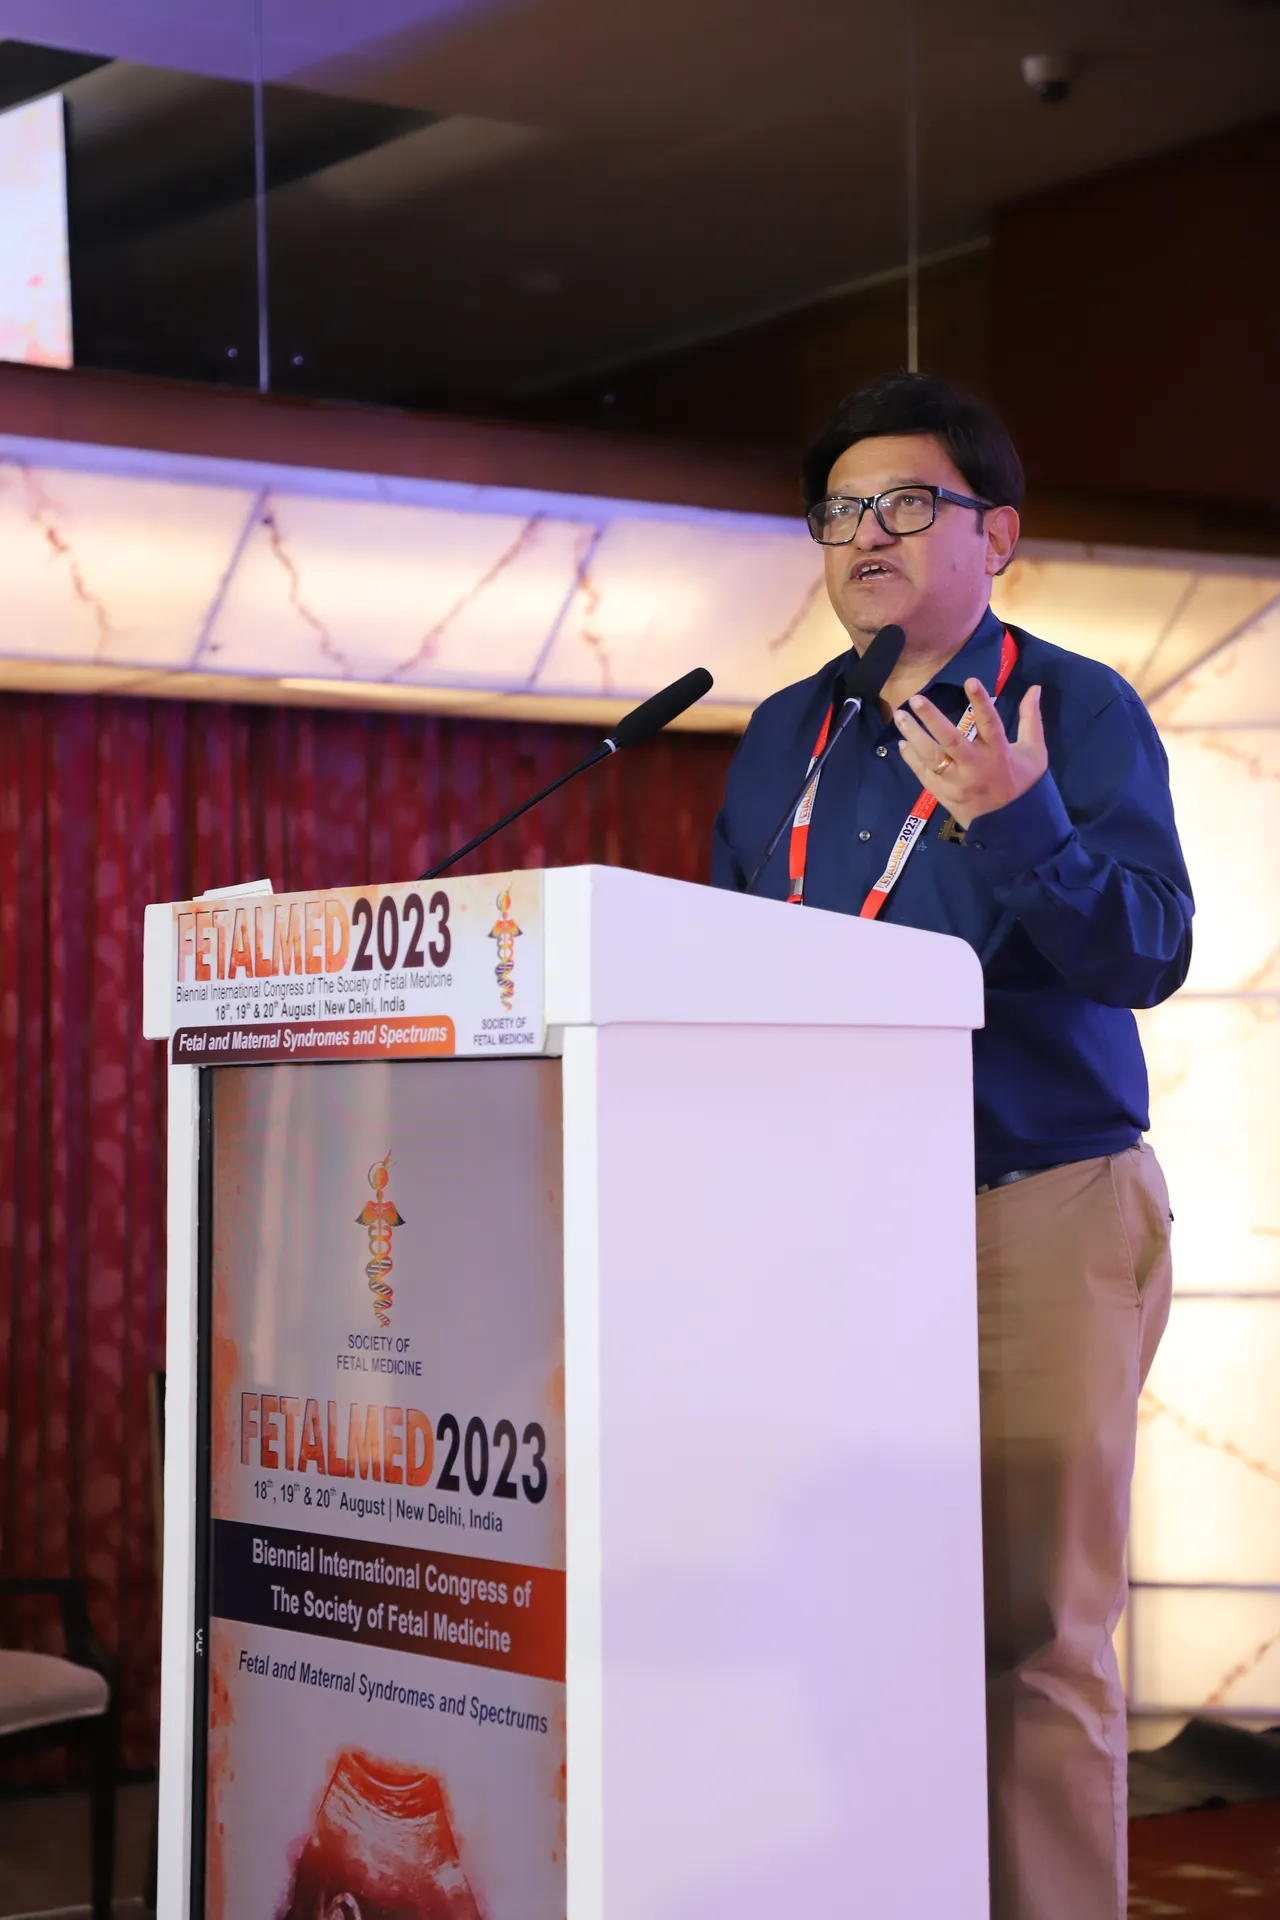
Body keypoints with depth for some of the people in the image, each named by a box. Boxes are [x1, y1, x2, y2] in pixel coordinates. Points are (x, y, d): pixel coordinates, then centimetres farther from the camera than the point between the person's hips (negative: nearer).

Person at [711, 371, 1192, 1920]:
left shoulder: (1080, 712, 0)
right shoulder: (781, 737, 16)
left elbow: (1147, 951, -12)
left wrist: (1015, 818, -27)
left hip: (1039, 1210, -5)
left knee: (1033, 1630, -4)